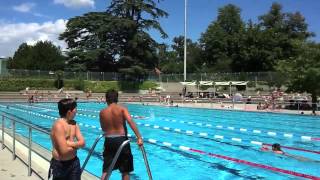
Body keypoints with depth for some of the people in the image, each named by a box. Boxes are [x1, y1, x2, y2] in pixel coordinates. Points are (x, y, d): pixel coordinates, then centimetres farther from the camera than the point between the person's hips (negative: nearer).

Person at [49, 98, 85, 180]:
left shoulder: (73, 123, 4)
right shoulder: (58, 125, -21)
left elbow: (82, 142, -2)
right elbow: (64, 151, -26)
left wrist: (69, 143, -19)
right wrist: (76, 145, -7)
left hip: (74, 162, 7)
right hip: (60, 165, -7)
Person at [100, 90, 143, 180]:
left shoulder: (102, 112, 3)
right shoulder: (122, 109, -6)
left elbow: (103, 129, 13)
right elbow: (131, 122, -20)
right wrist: (139, 137, -23)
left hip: (109, 141, 3)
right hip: (121, 140, -2)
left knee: (106, 170, 14)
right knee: (125, 171, 10)